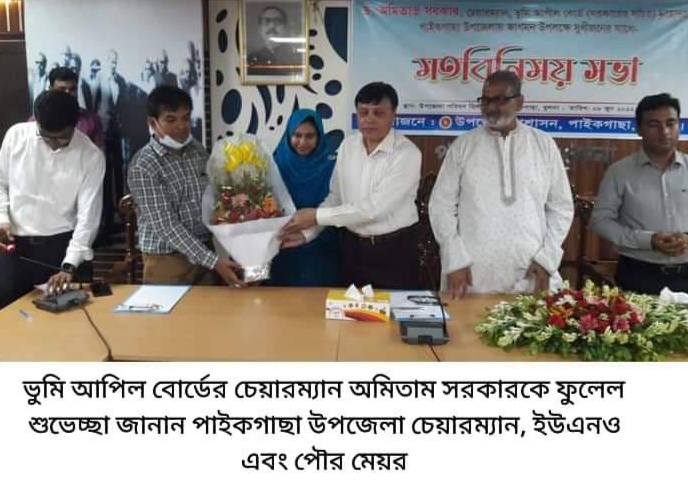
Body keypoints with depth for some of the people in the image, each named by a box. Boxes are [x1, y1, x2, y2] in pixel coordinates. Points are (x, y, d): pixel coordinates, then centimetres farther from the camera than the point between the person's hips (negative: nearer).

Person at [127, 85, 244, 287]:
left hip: (205, 252, 5)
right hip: (167, 259, -5)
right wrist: (213, 261, -26)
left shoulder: (198, 151, 2)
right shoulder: (143, 166, -16)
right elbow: (165, 226, -20)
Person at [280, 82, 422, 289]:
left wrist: (316, 216, -18)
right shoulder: (347, 146, 2)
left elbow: (373, 208, -22)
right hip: (353, 245, 5)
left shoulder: (407, 153, -17)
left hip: (395, 249, -4)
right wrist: (307, 232, -4)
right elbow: (335, 197, 8)